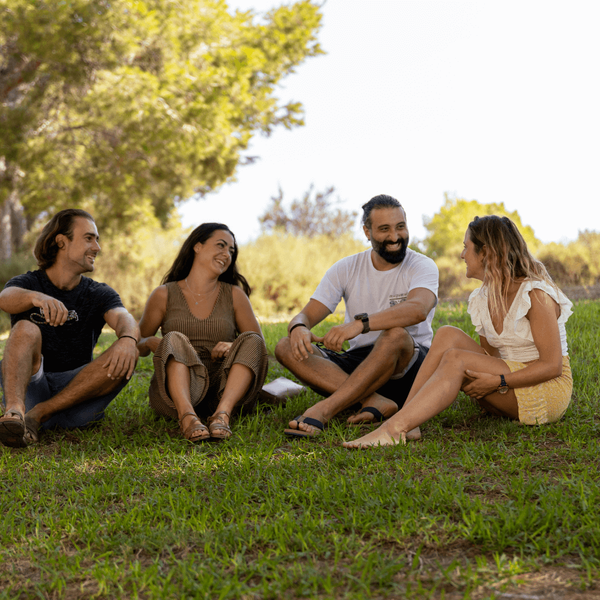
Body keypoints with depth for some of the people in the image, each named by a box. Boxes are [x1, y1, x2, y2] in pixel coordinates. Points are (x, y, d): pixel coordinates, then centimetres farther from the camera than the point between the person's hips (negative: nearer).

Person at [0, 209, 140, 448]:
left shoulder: (99, 294, 8)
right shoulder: (26, 284, 3)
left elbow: (123, 319, -14)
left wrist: (128, 339, -40)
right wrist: (37, 297, -47)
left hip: (77, 392, 2)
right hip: (29, 390, -1)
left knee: (126, 357, -23)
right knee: (26, 329, -25)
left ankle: (38, 414, -26)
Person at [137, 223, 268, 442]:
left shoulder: (235, 295, 11)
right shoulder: (164, 296, 7)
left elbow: (259, 343, 10)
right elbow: (138, 345, 12)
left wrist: (234, 347, -13)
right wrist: (151, 343, -13)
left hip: (223, 390, 2)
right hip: (175, 390, -1)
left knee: (251, 341, -20)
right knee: (175, 339, -27)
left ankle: (222, 413, -42)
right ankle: (187, 416, -50)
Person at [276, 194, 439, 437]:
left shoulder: (422, 267, -5)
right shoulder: (346, 269, 6)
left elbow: (418, 310, -28)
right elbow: (306, 315, -1)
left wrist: (360, 324, -44)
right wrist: (298, 327, -29)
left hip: (409, 366, -4)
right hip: (357, 363, 4)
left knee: (396, 334, -37)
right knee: (286, 348, -18)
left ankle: (324, 409, -41)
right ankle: (374, 401, -34)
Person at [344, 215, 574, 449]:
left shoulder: (536, 294, -15)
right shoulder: (482, 299, 7)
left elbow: (552, 366, -18)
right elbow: (491, 355, 11)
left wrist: (498, 381, -26)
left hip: (551, 390, -7)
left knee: (455, 359, -26)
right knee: (448, 335, -13)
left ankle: (394, 429, -38)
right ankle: (406, 417, -25)